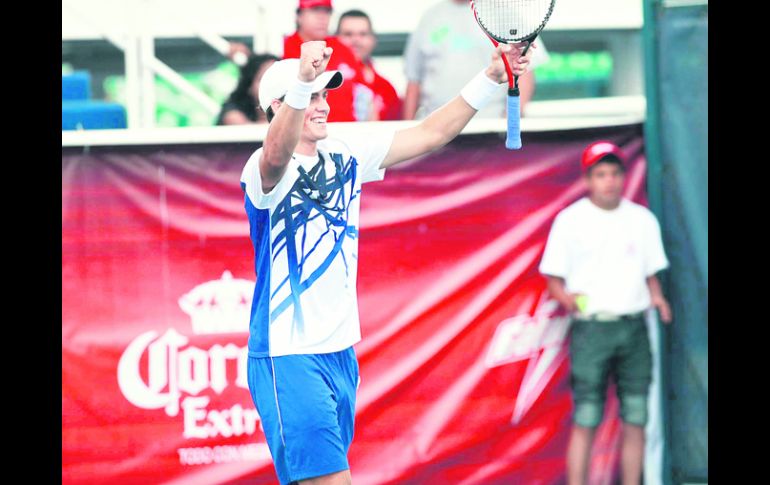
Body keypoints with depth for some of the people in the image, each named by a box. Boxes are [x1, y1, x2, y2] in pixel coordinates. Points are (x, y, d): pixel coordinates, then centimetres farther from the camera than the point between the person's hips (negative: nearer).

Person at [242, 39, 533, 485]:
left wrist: (491, 78, 2)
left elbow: (431, 134, 12)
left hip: (341, 352, 8)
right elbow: (277, 155, -39)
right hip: (288, 359, -8)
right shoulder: (265, 169, -14)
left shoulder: (346, 157, 9)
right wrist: (302, 81, -57)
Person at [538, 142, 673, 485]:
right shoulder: (571, 220, 1)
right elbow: (553, 276, 3)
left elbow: (651, 272, 16)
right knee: (585, 420, -6)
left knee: (635, 418, 3)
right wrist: (566, 297, -18)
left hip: (633, 327, 3)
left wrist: (656, 297, -5)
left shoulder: (642, 219, 10)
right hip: (591, 328, -3)